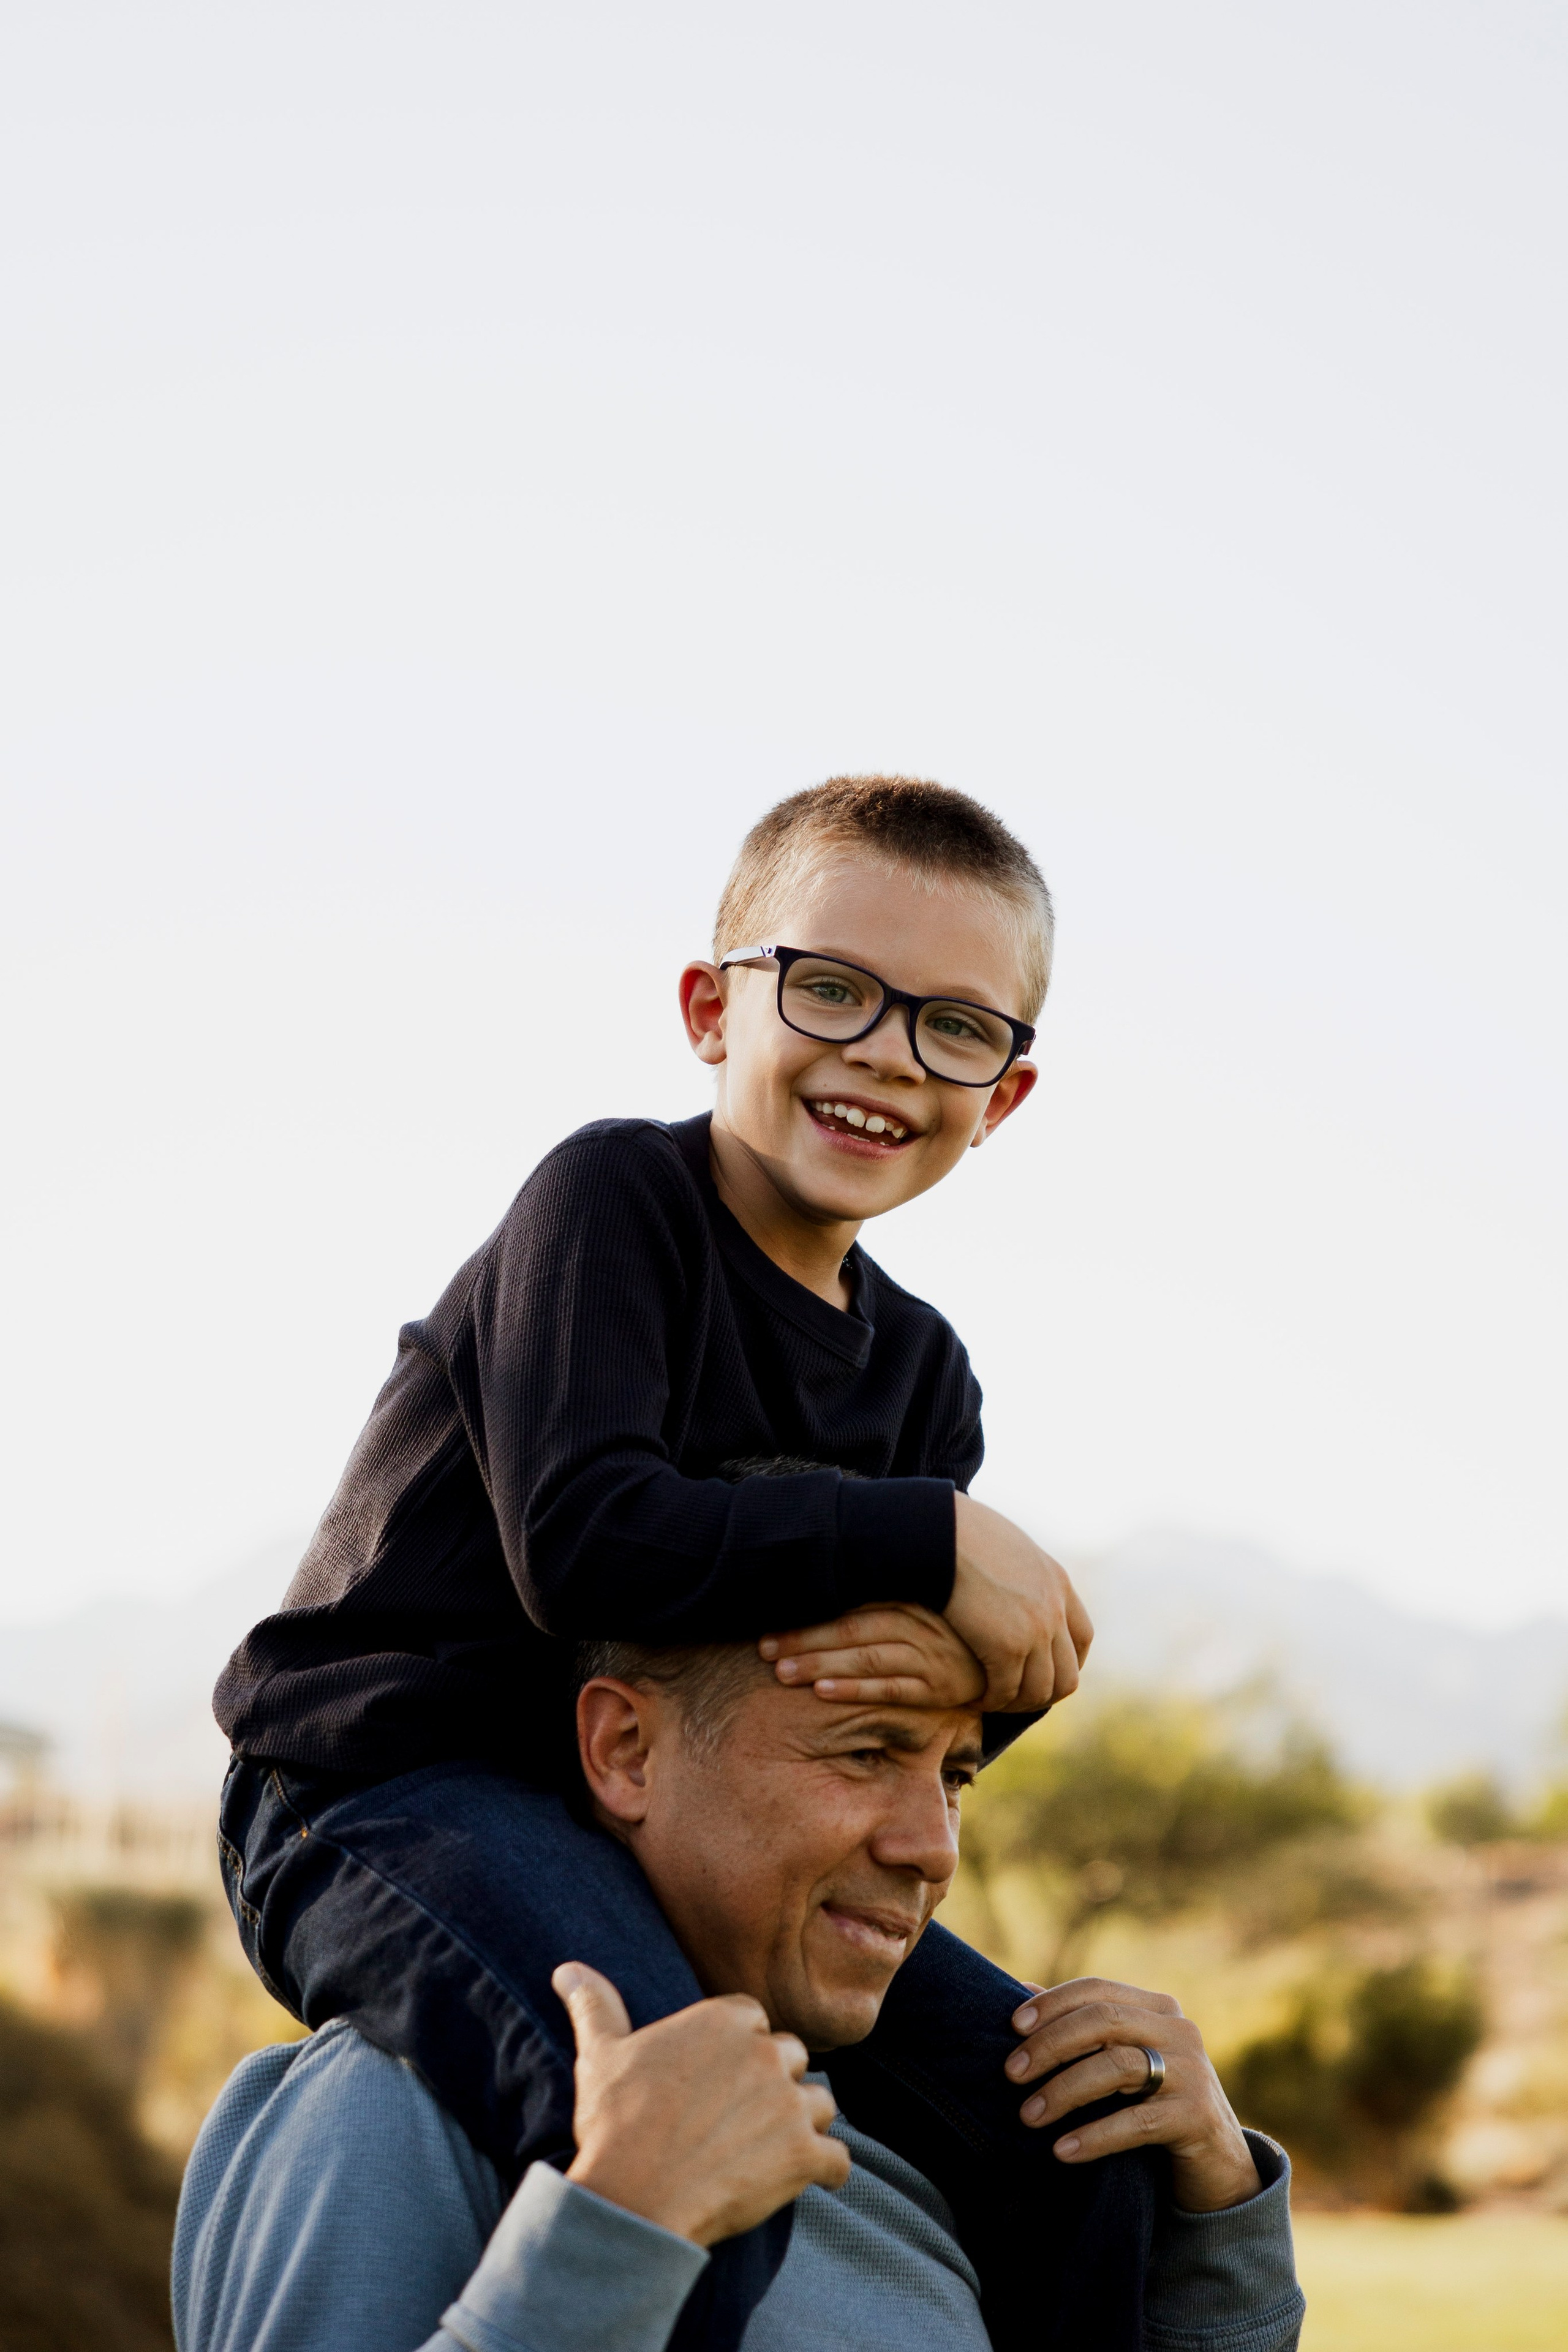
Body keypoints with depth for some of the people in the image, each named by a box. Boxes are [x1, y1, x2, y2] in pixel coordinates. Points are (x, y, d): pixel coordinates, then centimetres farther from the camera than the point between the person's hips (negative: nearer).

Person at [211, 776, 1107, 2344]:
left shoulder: (920, 1371, 11)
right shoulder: (611, 1198, -10)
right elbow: (581, 1544, -25)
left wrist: (941, 1683, -19)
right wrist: (933, 1542, -21)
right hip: (390, 1793, -8)